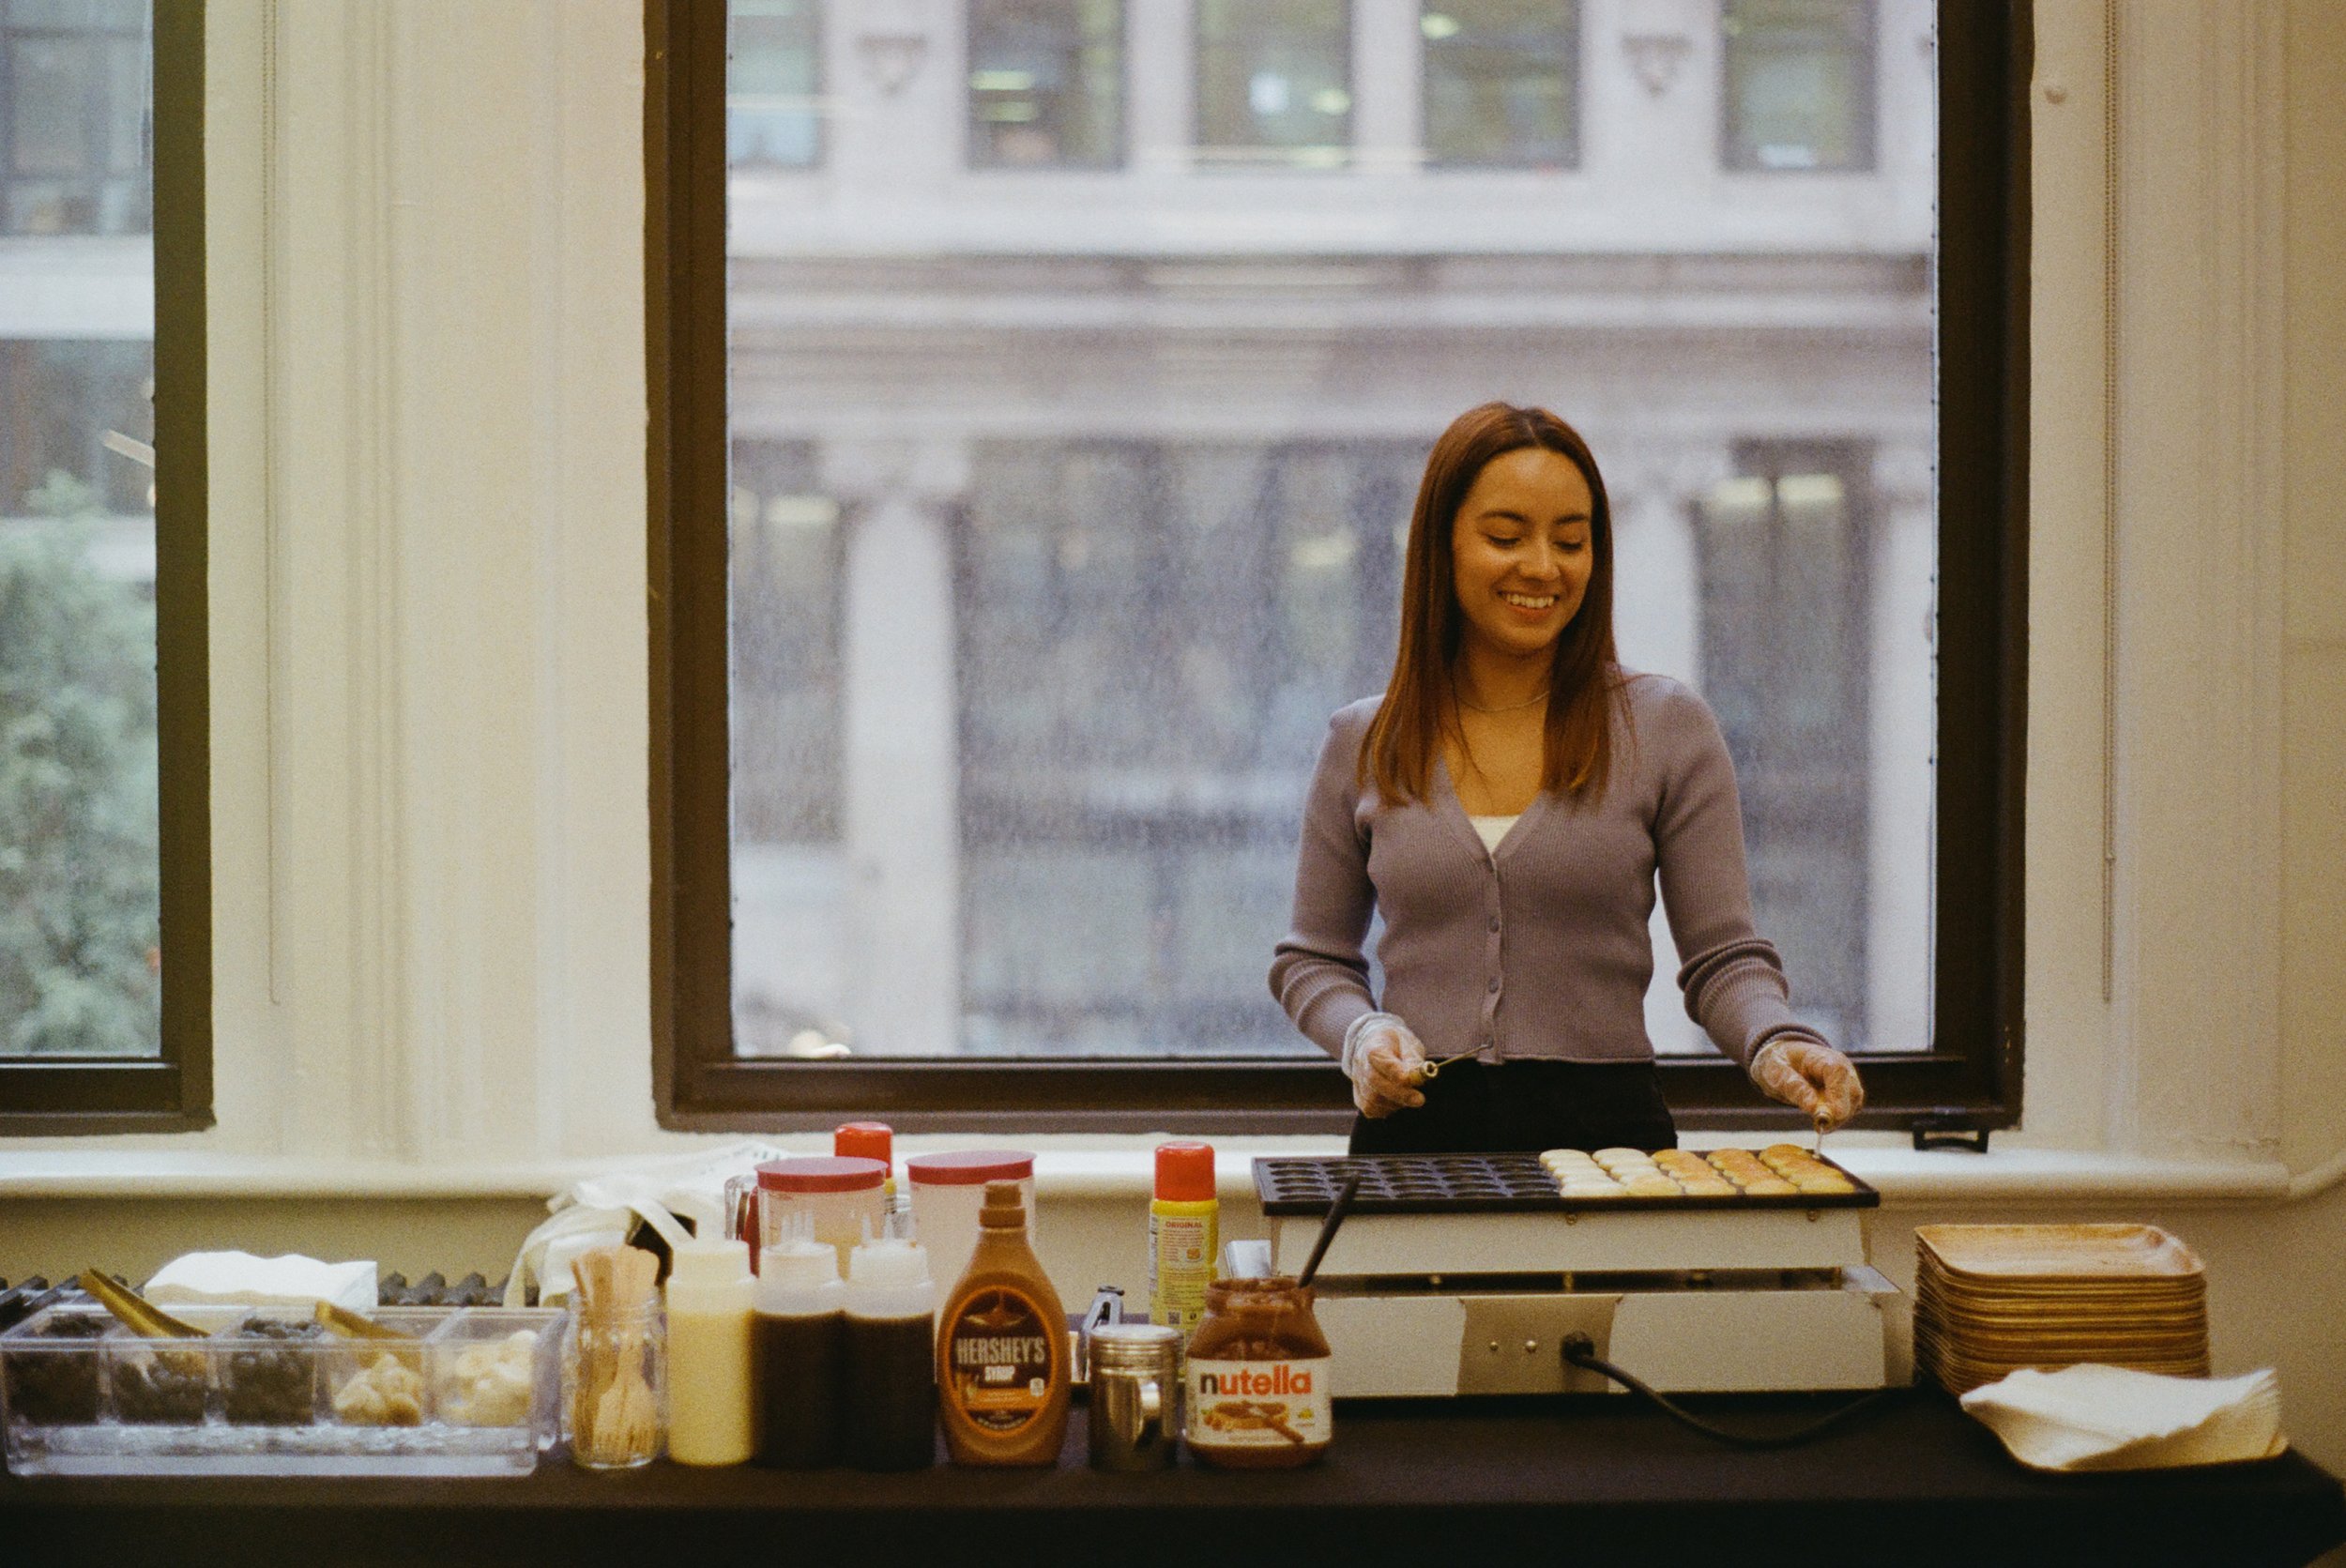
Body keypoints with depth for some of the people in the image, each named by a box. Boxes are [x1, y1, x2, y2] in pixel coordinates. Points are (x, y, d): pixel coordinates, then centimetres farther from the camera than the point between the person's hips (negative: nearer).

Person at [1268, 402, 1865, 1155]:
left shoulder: (1667, 726, 4)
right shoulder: (1363, 745, 8)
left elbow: (1724, 959, 3)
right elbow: (1314, 959, 16)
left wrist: (1775, 1043, -17)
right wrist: (1361, 1034, -5)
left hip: (1606, 1123, -1)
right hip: (1416, 1132, 1)